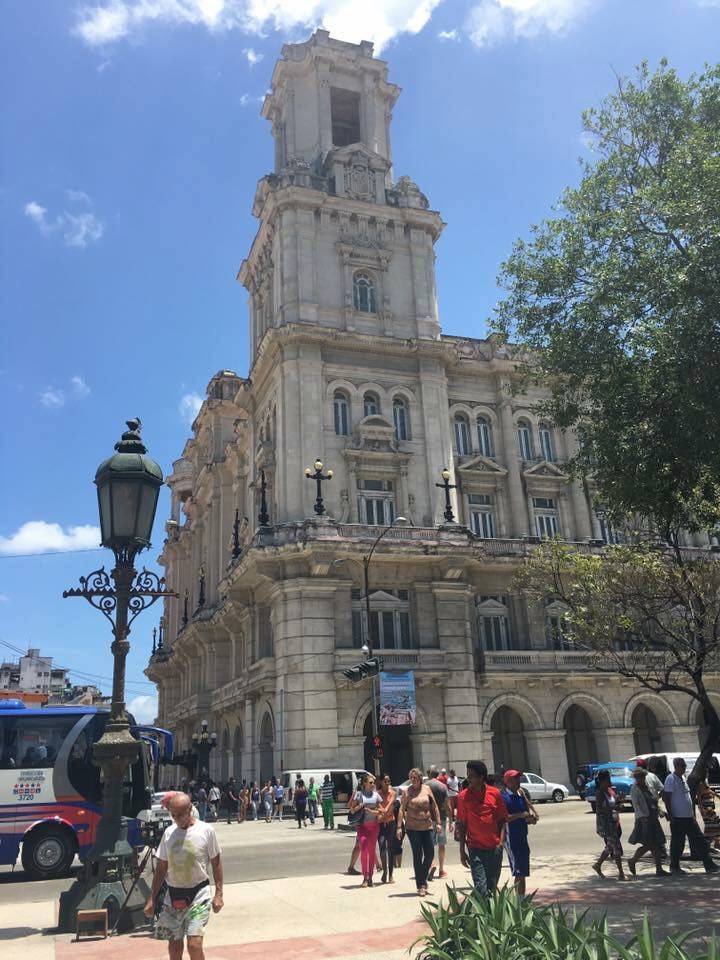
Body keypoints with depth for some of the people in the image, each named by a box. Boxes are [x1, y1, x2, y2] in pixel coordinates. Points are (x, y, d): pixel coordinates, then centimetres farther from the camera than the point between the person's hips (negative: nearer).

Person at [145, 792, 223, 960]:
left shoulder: (206, 831, -11)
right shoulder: (169, 833, 1)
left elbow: (216, 863, -3)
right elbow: (161, 868, 9)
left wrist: (218, 894, -8)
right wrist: (152, 898, 7)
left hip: (198, 895, -4)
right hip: (173, 895, 4)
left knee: (194, 945, -13)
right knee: (174, 944, 13)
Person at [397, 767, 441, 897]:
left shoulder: (427, 789, 2)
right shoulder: (407, 792, -4)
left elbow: (434, 807, 7)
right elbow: (402, 809, -4)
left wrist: (437, 822, 4)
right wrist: (399, 826, -10)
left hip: (427, 826, 3)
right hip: (413, 827, -2)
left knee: (429, 854, 4)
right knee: (417, 856, 2)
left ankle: (423, 879, 27)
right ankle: (421, 886, 9)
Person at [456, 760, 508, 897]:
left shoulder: (495, 793, 0)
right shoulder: (463, 796, -1)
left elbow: (503, 820, 7)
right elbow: (461, 824, 3)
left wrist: (501, 842, -4)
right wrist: (462, 851, 2)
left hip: (494, 848, 1)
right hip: (475, 848, -1)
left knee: (492, 886, 11)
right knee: (481, 888, -9)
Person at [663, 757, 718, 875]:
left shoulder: (684, 778, 12)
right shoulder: (671, 779, -15)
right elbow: (666, 798, -17)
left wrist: (692, 813, 19)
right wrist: (671, 816, -19)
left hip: (689, 817, 8)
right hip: (678, 818, -8)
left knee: (700, 841, 8)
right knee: (677, 843, 1)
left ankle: (709, 866, 13)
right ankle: (674, 867, 12)